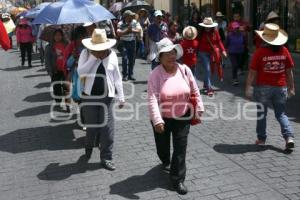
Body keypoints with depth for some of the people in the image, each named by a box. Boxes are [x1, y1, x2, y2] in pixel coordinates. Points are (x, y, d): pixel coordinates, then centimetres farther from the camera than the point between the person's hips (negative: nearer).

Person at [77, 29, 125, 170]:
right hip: (90, 95, -1)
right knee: (91, 126, 8)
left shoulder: (112, 55, 1)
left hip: (107, 96, 1)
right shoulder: (85, 53, -3)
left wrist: (121, 97, 5)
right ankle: (89, 147, 39)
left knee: (108, 127, 0)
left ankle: (106, 158, 14)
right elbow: (81, 72, -16)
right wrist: (94, 57, -19)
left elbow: (117, 77, 5)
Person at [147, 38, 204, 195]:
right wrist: (157, 120, -35)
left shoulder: (185, 70, -8)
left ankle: (177, 179, 13)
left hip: (182, 117, 2)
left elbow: (195, 92, 3)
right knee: (162, 146, 18)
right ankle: (166, 162, 52)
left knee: (180, 148, 1)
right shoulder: (155, 74, -19)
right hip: (162, 118, -1)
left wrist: (199, 110, 5)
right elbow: (152, 99, -26)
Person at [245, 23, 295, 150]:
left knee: (262, 114, 13)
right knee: (281, 114, 13)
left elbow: (252, 72, -11)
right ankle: (289, 137, -1)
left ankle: (261, 139, 21)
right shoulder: (284, 51, -2)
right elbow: (289, 72, 3)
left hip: (263, 88, -3)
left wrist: (248, 88, -4)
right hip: (280, 88, 3)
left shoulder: (260, 52, -12)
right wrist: (291, 88, 11)